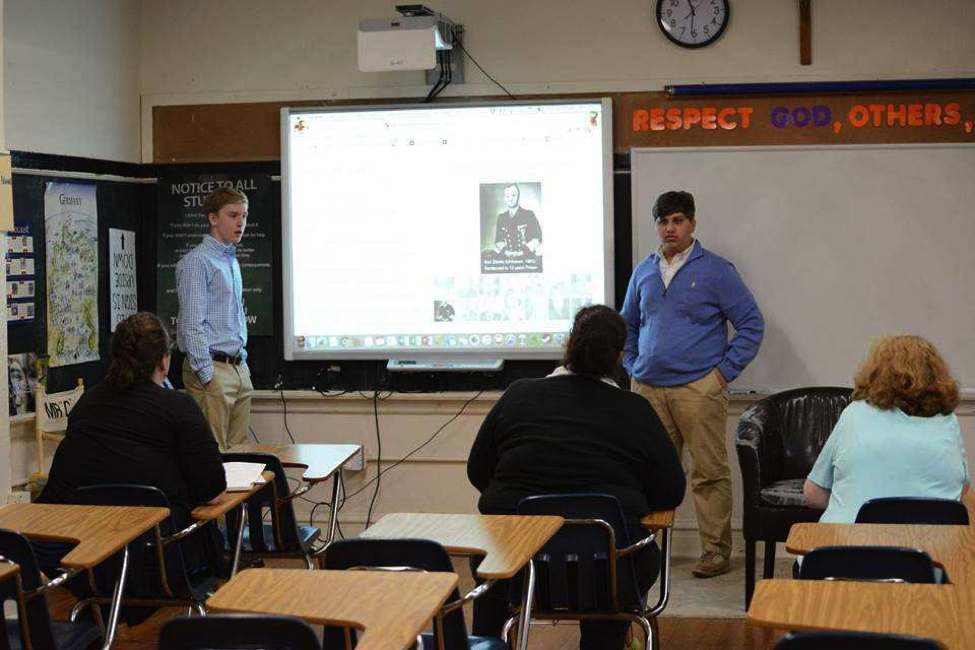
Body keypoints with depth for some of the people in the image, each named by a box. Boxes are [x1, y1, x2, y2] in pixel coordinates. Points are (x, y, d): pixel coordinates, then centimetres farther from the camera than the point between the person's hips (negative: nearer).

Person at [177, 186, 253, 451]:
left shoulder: (232, 261, 18)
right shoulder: (197, 262, -10)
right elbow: (191, 324, -16)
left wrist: (242, 359, 17)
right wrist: (207, 375, -19)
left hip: (239, 369, 9)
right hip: (213, 369, -9)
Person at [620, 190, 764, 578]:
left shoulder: (714, 271, 0)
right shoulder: (643, 273, 14)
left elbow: (752, 324, 0)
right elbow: (628, 325, 27)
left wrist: (725, 371, -5)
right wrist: (632, 367, 14)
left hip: (698, 388, -4)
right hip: (648, 389, 4)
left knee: (709, 472, -3)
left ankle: (716, 552, 4)